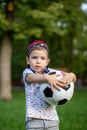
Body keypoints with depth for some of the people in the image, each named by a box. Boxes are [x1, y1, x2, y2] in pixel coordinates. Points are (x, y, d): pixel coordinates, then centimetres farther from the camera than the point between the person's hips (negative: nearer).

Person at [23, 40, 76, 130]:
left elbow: (73, 78, -1)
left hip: (52, 118, 3)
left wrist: (70, 76, -27)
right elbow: (31, 77, -24)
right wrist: (47, 78, -44)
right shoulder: (27, 72, 1)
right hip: (34, 119, -2)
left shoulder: (51, 72, 7)